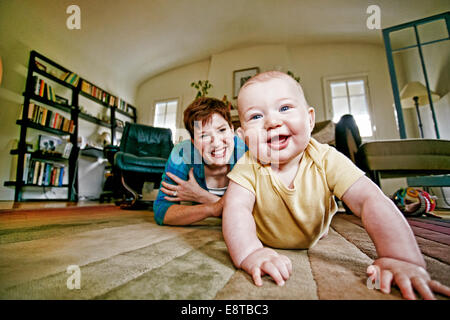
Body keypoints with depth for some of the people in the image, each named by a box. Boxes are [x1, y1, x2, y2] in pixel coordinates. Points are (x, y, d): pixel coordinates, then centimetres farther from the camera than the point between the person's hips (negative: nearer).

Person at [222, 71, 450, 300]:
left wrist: (400, 259, -46)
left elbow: (370, 200, -34)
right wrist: (250, 254, -57)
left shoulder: (326, 160, -29)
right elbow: (236, 208, -39)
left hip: (312, 243, 1)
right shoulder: (248, 167, -30)